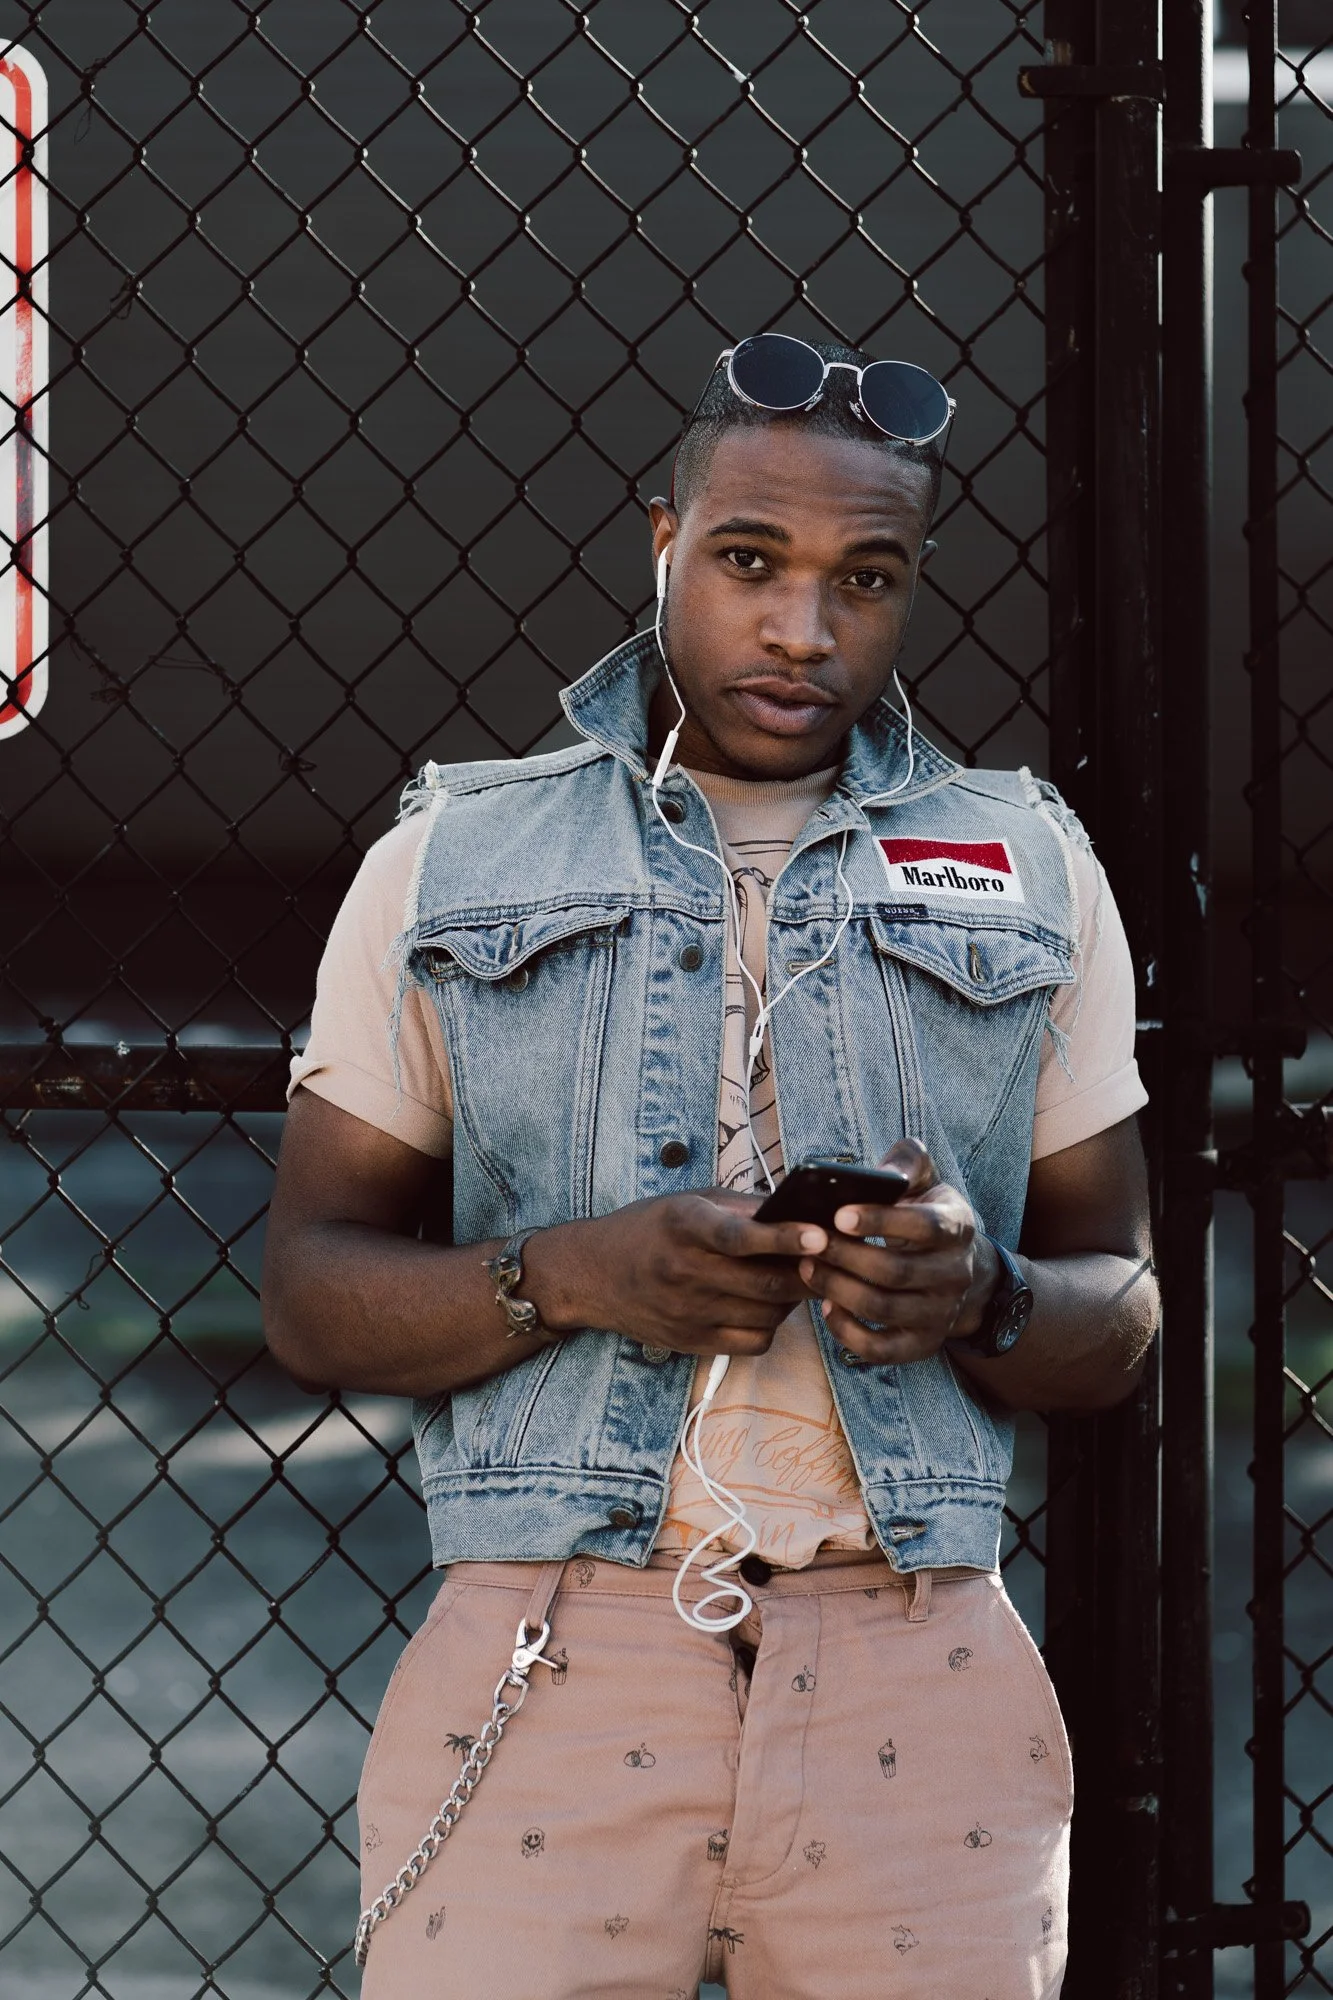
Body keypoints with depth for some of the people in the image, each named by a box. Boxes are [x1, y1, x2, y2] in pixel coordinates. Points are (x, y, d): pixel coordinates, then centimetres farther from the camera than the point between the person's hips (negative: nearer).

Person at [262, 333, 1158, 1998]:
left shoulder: (1032, 877, 14)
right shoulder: (448, 865, 10)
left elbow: (1117, 1316, 14)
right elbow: (312, 1296, 7)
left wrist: (980, 1295, -10)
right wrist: (569, 1276, -12)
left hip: (917, 1674, 1)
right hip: (546, 1659, -1)